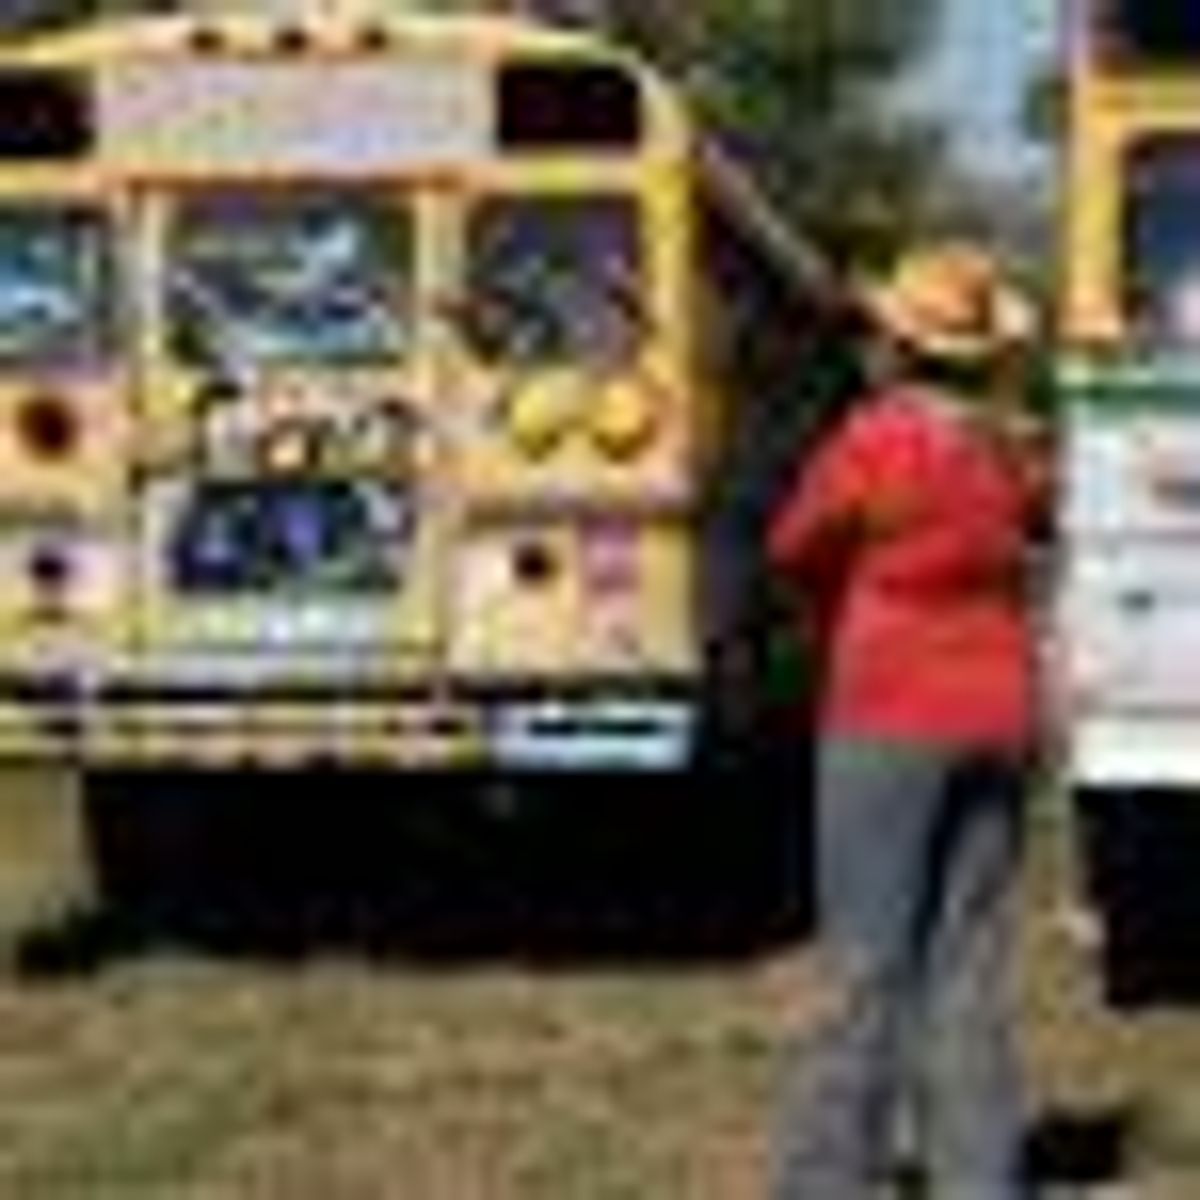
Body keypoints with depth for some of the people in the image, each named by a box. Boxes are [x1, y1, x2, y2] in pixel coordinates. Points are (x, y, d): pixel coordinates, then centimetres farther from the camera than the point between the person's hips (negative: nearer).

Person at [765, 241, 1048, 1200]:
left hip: (892, 722, -6)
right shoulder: (1017, 452, 3)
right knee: (971, 959, 11)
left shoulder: (876, 440, -14)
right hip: (1001, 717, 6)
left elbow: (795, 551, -2)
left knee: (874, 963, -1)